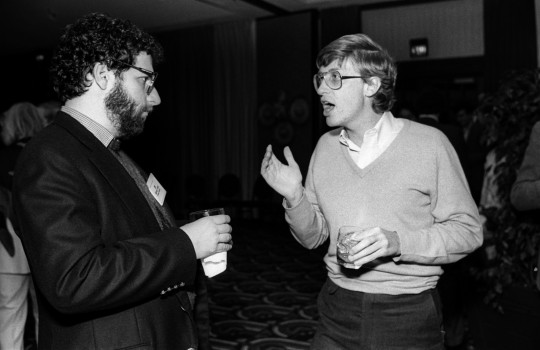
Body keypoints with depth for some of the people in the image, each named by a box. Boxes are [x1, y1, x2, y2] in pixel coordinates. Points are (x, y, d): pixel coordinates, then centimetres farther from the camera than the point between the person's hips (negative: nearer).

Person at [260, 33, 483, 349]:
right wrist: (295, 196, -12)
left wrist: (398, 242, -22)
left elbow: (468, 230, -8)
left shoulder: (428, 143, -10)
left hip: (410, 317, -3)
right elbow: (314, 237, 7)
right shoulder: (326, 146, 3)